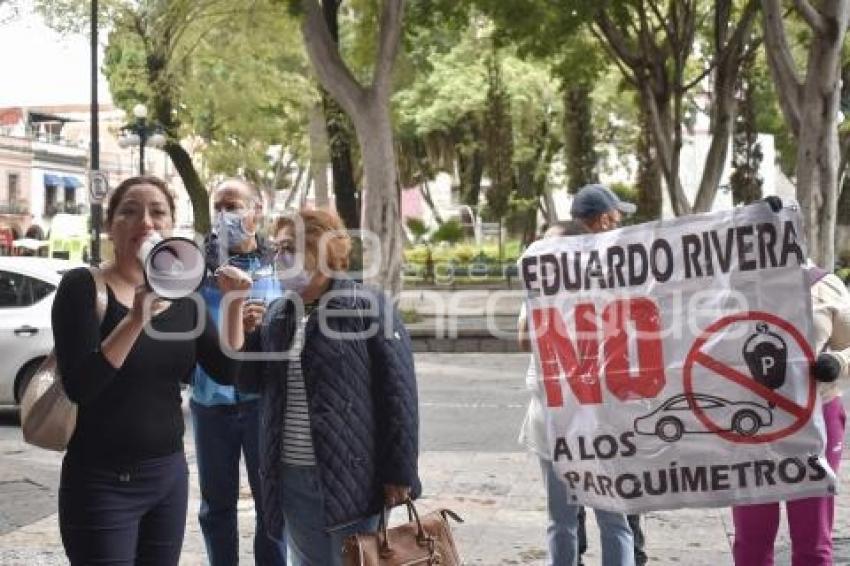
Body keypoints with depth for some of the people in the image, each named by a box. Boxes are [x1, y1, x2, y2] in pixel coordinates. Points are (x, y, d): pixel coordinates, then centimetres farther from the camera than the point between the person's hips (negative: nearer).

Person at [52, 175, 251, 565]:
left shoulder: (183, 297, 7)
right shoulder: (83, 286, -9)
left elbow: (227, 372, 2)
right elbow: (79, 386, -20)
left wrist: (234, 303, -11)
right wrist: (136, 319, -31)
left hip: (169, 474, 6)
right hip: (102, 484, -5)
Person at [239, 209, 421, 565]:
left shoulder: (368, 309, -8)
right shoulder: (276, 315, 11)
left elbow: (398, 395, -11)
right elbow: (250, 380, 13)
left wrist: (399, 473, -14)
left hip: (351, 477, -6)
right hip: (291, 478, 6)